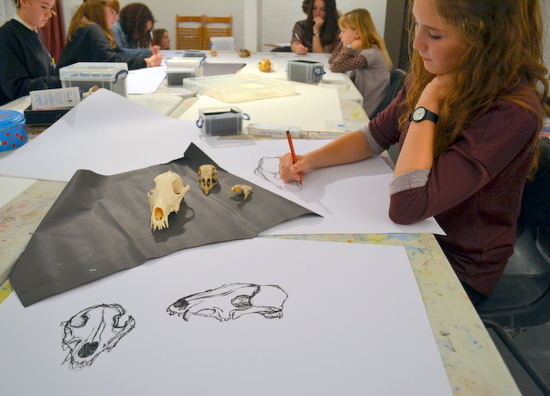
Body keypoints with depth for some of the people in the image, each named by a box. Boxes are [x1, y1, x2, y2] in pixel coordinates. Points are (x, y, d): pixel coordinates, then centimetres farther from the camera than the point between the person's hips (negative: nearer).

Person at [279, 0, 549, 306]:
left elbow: (406, 205, -34)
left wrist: (428, 102, -28)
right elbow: (375, 136, 6)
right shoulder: (433, 75, -6)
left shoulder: (513, 112, -28)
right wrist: (311, 160, -9)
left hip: (459, 269, -5)